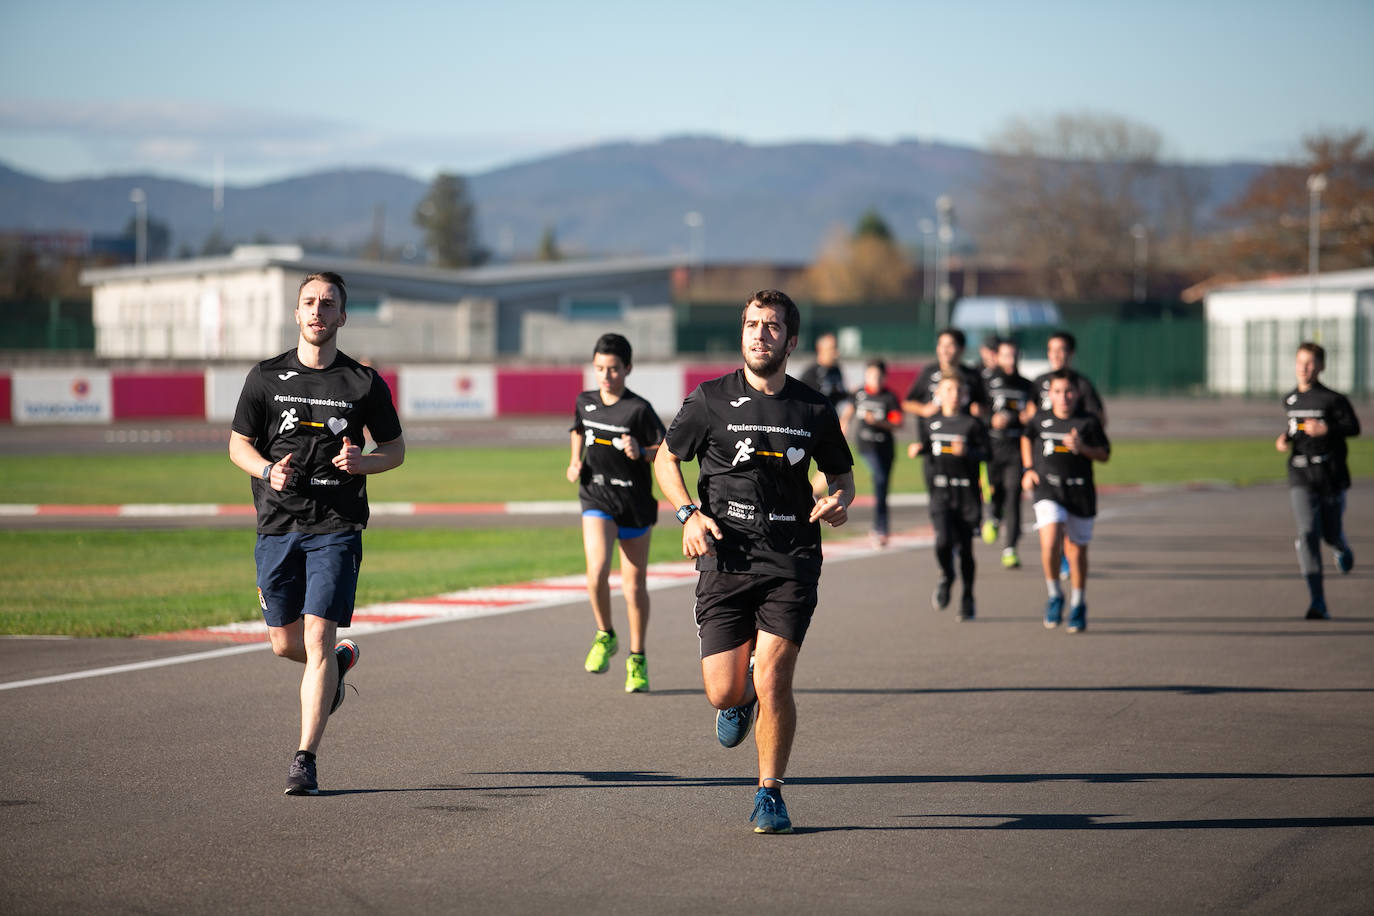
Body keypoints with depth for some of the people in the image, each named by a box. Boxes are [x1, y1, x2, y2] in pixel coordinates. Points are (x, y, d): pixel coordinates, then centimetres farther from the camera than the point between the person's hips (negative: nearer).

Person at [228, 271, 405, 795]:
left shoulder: (364, 383, 3)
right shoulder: (266, 376, 6)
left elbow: (395, 448, 11)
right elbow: (238, 443, 10)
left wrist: (363, 462, -11)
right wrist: (268, 471, -11)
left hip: (336, 528, -2)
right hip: (278, 525, 2)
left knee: (318, 640, -11)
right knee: (285, 644, 7)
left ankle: (305, 761, -9)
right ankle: (340, 660, 42)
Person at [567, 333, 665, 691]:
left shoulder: (639, 409, -12)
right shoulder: (585, 402, 2)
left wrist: (641, 453, -30)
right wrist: (576, 460, 9)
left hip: (635, 503, -2)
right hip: (597, 499, 2)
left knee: (634, 585, 8)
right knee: (597, 571, -20)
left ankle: (637, 659, 23)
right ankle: (605, 635, 5)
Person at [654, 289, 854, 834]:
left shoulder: (814, 410, 6)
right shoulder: (712, 399, 2)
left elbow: (841, 474, 20)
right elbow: (666, 459, 13)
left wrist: (838, 502, -4)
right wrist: (689, 514, -4)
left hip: (791, 563, 0)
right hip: (725, 560, 0)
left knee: (771, 678, -13)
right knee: (724, 692, -2)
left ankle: (769, 795, 5)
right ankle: (740, 702, 38)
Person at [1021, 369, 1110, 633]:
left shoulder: (1089, 422, -2)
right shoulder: (1042, 420, 4)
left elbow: (1104, 454, 2)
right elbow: (1027, 438, 25)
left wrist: (1082, 448, -16)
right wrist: (1028, 469, 15)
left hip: (1080, 491, 0)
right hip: (1048, 489, 0)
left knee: (1076, 551, 9)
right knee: (1050, 543, -21)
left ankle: (1078, 606, 29)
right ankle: (1054, 596, 2)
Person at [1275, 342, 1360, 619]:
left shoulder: (1333, 399, -8)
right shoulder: (1290, 400, 10)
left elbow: (1353, 427, -14)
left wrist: (1326, 429, -29)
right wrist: (1285, 438, 9)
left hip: (1330, 476, -3)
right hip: (1300, 478, 3)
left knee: (1330, 534, 10)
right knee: (1308, 533, -14)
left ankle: (1343, 548, 53)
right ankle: (1317, 603, -16)